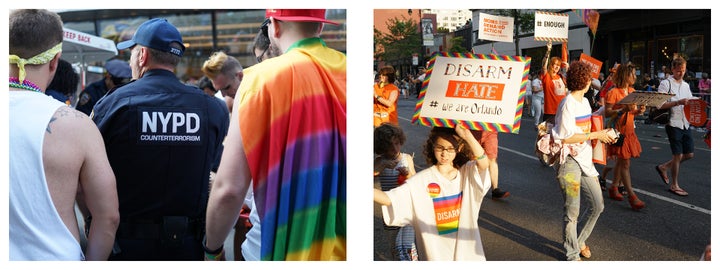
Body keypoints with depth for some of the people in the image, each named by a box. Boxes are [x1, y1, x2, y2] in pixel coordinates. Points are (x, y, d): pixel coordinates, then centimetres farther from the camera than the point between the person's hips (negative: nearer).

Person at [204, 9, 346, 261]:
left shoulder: (264, 78, -9)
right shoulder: (344, 70, -1)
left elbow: (229, 188, -12)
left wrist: (212, 248, 4)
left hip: (296, 249, -4)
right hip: (346, 245, 4)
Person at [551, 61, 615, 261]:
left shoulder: (585, 101, 12)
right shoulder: (568, 104, -16)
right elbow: (566, 137, -21)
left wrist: (601, 135, 5)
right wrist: (595, 135, -17)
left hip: (585, 160, 9)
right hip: (570, 162, -9)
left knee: (598, 205, 11)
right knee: (572, 212, 1)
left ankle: (580, 241, 31)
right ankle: (572, 254, 16)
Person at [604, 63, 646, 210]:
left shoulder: (632, 91, 10)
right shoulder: (613, 93, -14)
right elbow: (607, 113, -19)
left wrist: (638, 111, -3)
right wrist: (624, 109, -28)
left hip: (629, 131, 8)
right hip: (618, 132, -8)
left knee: (621, 162, 15)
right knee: (625, 164, -7)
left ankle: (613, 188, 28)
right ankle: (632, 196, -6)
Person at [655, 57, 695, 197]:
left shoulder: (686, 85, 16)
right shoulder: (666, 84, -7)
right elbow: (660, 105, -17)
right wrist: (678, 102, -26)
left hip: (685, 123, 7)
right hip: (673, 123, -7)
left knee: (689, 154, 8)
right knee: (678, 155, -3)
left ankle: (663, 167, 27)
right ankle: (674, 185, 10)